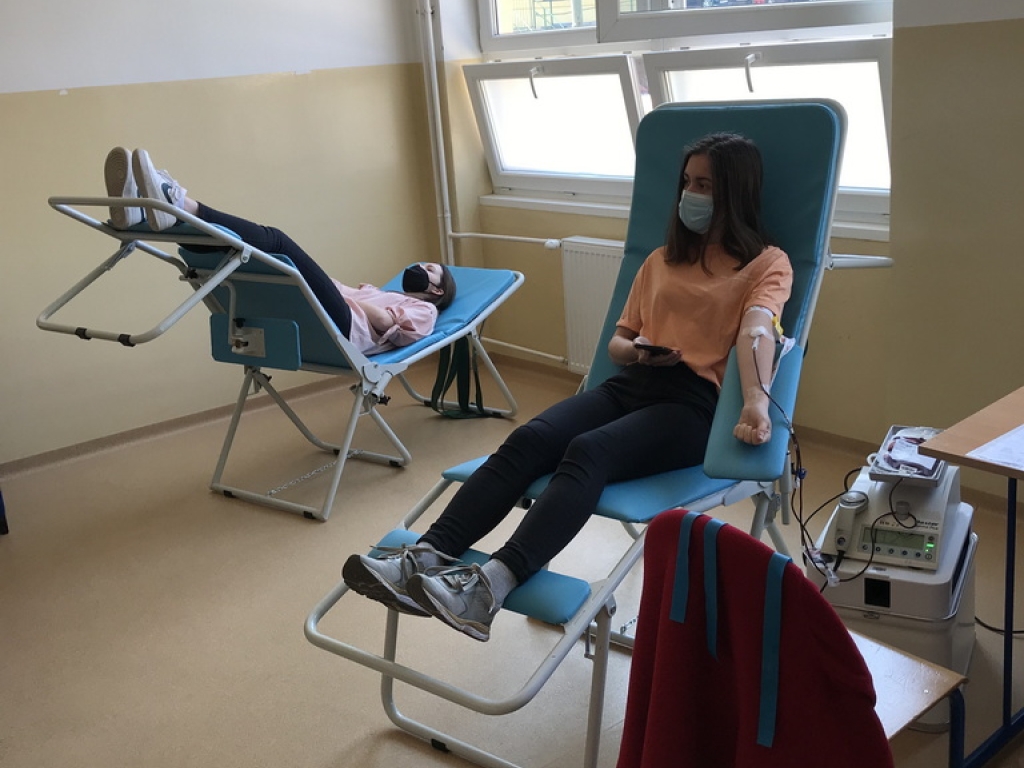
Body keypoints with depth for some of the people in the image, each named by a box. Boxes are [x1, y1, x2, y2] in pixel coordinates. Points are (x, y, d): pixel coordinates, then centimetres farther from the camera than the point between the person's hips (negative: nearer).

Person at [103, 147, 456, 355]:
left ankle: (178, 206, -49)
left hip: (338, 329, -6)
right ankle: (141, 212, -35)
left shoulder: (424, 311, 25)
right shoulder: (379, 292, 45)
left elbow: (386, 323, 2)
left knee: (275, 242, -27)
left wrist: (343, 292, -3)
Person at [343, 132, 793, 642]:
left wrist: (757, 401, -33)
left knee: (588, 451, -34)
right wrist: (638, 351, 1)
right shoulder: (661, 259, 27)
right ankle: (428, 558, -37)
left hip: (695, 401, -5)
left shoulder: (767, 263, 8)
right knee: (530, 438, -24)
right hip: (630, 385, 6)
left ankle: (492, 586, -50)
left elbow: (756, 331, -14)